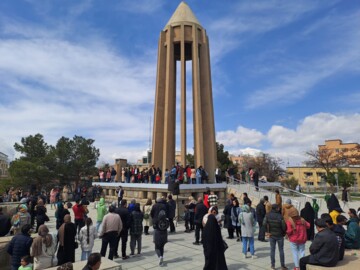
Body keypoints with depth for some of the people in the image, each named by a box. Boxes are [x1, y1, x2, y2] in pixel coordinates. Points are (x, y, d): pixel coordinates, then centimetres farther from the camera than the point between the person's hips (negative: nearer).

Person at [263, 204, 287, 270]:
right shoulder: (280, 216, -16)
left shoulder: (268, 215, -7)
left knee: (272, 250, 11)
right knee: (281, 250, 10)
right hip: (279, 235, -2)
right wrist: (284, 233, 3)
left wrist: (267, 231, -4)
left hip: (271, 235, 2)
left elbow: (264, 223, -16)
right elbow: (284, 226, -16)